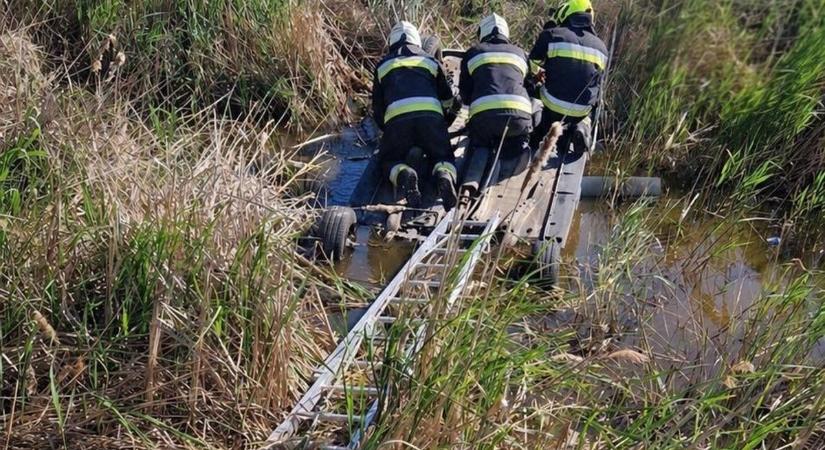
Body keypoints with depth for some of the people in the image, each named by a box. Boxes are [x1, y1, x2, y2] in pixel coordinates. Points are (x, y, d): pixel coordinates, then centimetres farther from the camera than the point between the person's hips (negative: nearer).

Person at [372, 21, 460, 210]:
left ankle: (403, 174, -17)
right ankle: (445, 176, -18)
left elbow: (378, 108, 29)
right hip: (431, 116, 1)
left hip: (397, 118, 0)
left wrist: (387, 130, 44)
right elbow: (448, 100, 35)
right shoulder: (431, 61, 29)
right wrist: (442, 128, 51)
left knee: (389, 159, 18)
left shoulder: (383, 66, 28)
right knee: (443, 156, 18)